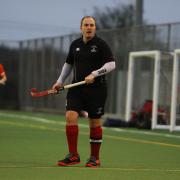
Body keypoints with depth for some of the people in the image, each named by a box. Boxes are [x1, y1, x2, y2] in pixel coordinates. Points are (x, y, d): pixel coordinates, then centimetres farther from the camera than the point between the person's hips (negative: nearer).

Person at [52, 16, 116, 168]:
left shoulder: (101, 44, -4)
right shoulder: (75, 45, 10)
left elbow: (111, 64, -10)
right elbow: (68, 64, 24)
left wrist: (94, 74, -20)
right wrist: (60, 81, 17)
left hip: (96, 89, -4)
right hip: (76, 88, 4)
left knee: (95, 123, 3)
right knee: (70, 116, -12)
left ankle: (95, 157, 16)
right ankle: (73, 155, -7)